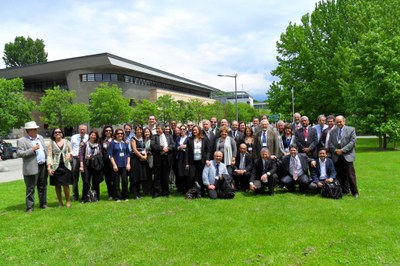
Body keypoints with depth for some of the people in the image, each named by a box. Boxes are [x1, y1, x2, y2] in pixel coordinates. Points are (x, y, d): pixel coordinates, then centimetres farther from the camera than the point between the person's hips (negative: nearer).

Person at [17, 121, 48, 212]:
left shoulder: (40, 137, 13)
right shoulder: (21, 141, -7)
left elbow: (45, 149, 19)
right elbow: (19, 153, -14)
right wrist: (32, 150, -21)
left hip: (43, 166, 6)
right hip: (31, 168, -6)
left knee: (43, 187, 14)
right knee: (30, 188, 0)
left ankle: (43, 204, 25)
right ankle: (29, 207, 9)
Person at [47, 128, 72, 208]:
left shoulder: (67, 142, 10)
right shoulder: (51, 144, 5)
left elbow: (71, 152, 14)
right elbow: (49, 156, 0)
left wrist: (69, 154, -10)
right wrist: (49, 167, -11)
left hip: (66, 166, 0)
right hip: (56, 167, 0)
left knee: (66, 184, -4)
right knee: (57, 185, 4)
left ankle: (68, 201, 11)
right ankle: (60, 202, 17)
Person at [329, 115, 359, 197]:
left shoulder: (351, 129, 3)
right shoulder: (332, 131, 14)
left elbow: (352, 142, -6)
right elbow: (330, 143, 10)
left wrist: (342, 150, -13)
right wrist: (335, 150, -8)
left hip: (347, 156, -3)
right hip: (336, 157, 3)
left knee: (350, 175, -3)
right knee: (340, 175, 5)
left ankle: (355, 192, 6)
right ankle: (344, 190, 16)